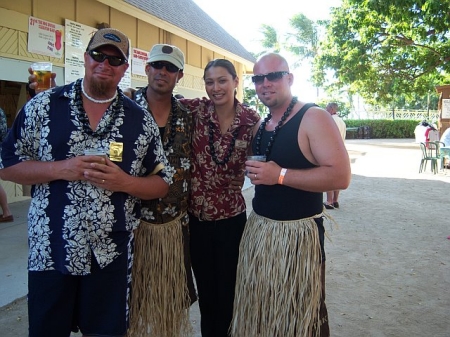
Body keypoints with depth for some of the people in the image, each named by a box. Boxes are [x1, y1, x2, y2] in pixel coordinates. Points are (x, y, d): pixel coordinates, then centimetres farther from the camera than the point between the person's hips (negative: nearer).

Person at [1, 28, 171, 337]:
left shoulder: (141, 120, 1)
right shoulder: (43, 105, 0)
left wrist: (124, 182, -16)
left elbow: (162, 184, 3)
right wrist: (61, 169, -15)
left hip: (111, 254, 1)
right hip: (50, 251, 0)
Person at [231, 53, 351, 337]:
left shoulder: (313, 118, -13)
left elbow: (341, 176, -22)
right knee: (259, 312, 17)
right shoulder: (261, 125, 11)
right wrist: (254, 172, 6)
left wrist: (280, 175, -24)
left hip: (297, 234, -7)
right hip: (258, 228, 7)